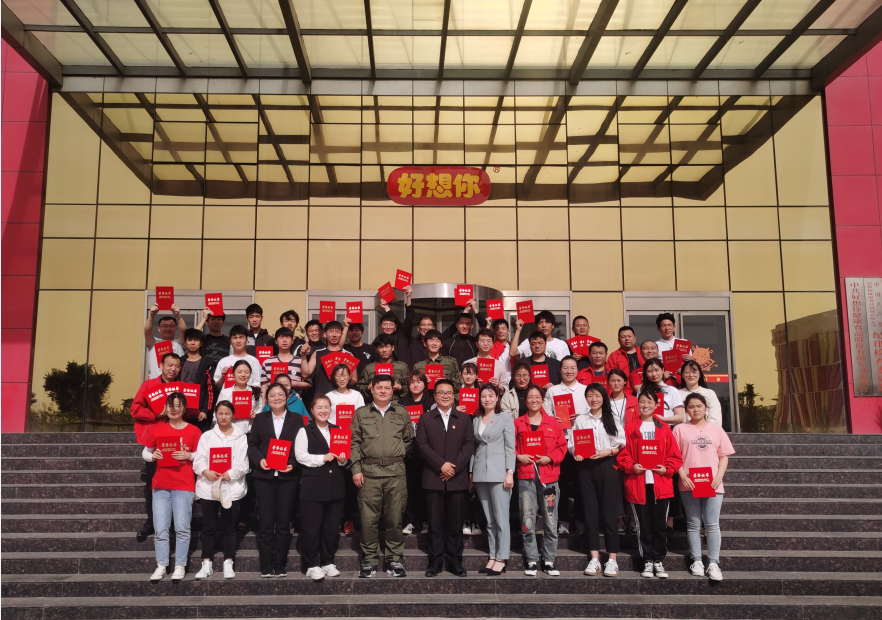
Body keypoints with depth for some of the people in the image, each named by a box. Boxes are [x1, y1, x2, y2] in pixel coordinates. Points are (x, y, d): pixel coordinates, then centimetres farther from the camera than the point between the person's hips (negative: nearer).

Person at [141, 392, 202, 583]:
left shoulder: (193, 431, 0)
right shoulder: (156, 429, 7)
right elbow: (145, 452, 13)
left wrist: (189, 456, -16)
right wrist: (152, 456, -8)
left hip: (184, 486, -2)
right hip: (161, 485, 2)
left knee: (182, 528, -2)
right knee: (161, 529, 2)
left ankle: (180, 566, 7)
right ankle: (161, 566, 11)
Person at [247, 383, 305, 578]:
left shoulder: (297, 419, 8)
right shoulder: (260, 419, 11)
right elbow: (252, 444, 7)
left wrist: (293, 464, -13)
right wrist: (259, 459, -11)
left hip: (288, 475, 0)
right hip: (264, 475, 0)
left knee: (284, 521, 3)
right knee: (266, 521, 1)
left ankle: (280, 565, 11)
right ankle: (266, 566, 8)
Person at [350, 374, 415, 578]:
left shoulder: (402, 413, 11)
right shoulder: (361, 413, 8)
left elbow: (409, 439, 16)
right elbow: (354, 442, 5)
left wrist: (398, 455, 5)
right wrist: (356, 468, -2)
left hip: (396, 471, 1)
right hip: (369, 471, 0)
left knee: (395, 517, 4)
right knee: (369, 518, 1)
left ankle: (395, 560, 14)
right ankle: (369, 560, 11)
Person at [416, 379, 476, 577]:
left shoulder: (464, 419, 11)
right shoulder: (425, 419, 8)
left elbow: (469, 445, 2)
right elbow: (422, 445, -2)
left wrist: (454, 467, -10)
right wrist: (441, 465, -13)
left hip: (458, 478, 1)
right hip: (433, 478, -1)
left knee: (456, 522, 4)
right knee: (435, 522, 2)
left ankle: (455, 561, 12)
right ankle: (436, 561, 9)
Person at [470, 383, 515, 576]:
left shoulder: (506, 418, 1)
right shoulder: (475, 421, 14)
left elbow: (510, 447, -4)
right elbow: (474, 447, 14)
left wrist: (510, 472, -12)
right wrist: (471, 473, 9)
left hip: (498, 472, -5)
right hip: (480, 473, 5)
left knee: (501, 518, -4)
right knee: (489, 519, 9)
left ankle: (501, 559, 1)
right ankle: (492, 557, 13)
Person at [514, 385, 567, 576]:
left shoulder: (553, 423, 7)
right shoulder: (517, 423, 7)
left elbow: (562, 446, 4)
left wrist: (550, 458, -10)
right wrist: (518, 456, -12)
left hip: (548, 476, 0)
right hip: (526, 477, 0)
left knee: (551, 522, 4)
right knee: (527, 522, 1)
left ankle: (549, 561, 16)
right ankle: (531, 561, 12)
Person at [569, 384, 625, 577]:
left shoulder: (612, 420, 7)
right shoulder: (580, 420, 10)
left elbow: (621, 445, 2)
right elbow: (571, 444, 6)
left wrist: (607, 452, -14)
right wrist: (575, 453, -13)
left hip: (607, 466, -1)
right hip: (585, 467, 1)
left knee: (609, 512, -1)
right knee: (590, 512, 3)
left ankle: (612, 560, 5)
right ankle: (594, 558, 9)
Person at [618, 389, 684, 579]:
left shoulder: (664, 429, 6)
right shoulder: (630, 429, 3)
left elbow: (675, 455, 4)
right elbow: (623, 455, 1)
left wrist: (667, 468, -12)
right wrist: (631, 466, -15)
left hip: (661, 483, 1)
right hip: (637, 484, -1)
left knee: (659, 524, 7)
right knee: (643, 525, 6)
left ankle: (659, 561, 19)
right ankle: (647, 561, 16)